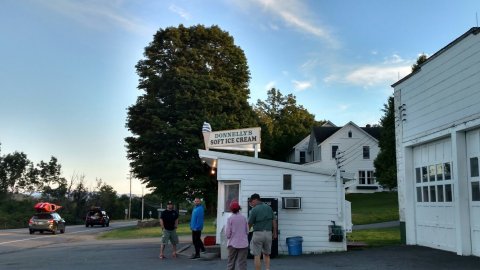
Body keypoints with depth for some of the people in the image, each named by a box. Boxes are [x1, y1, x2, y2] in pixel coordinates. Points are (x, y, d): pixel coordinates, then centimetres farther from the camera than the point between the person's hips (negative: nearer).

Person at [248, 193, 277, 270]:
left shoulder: (254, 210, -9)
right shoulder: (269, 208, 6)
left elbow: (250, 224, -5)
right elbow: (274, 221, 8)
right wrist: (274, 233, 15)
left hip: (258, 233, -5)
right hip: (268, 233, 5)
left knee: (257, 255, 3)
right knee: (266, 254, 18)